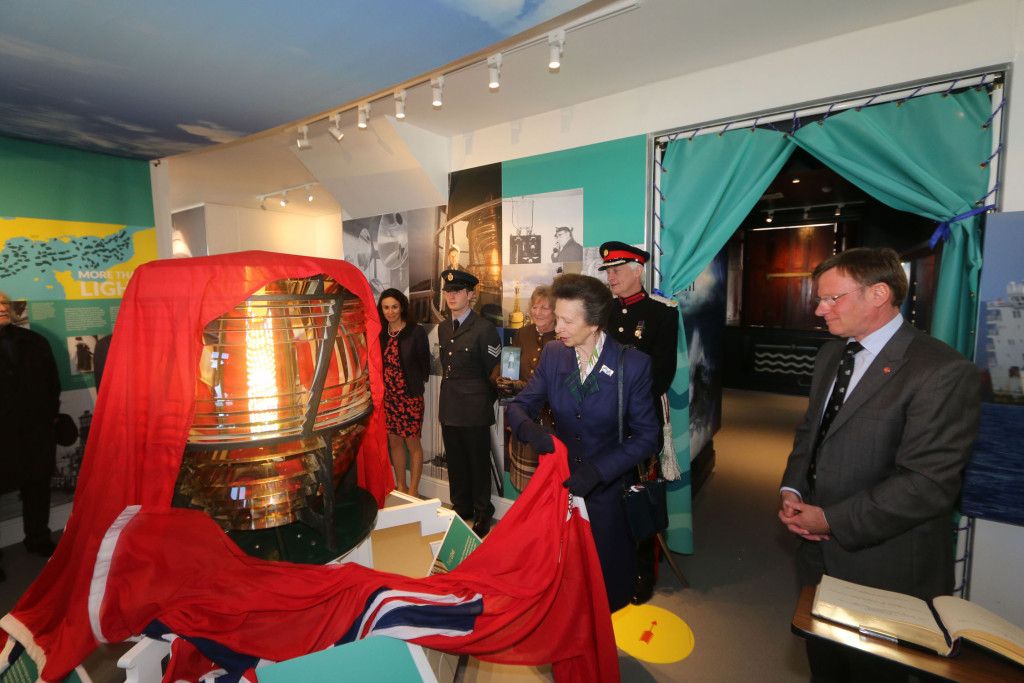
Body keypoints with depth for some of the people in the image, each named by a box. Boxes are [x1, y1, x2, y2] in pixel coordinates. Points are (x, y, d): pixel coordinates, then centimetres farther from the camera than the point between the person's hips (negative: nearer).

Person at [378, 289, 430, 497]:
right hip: (387, 395, 5)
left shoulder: (416, 332, -9)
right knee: (394, 441, 14)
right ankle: (400, 486, 30)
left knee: (412, 443, 3)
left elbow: (424, 363, -3)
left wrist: (418, 384, 1)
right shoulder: (381, 333, 5)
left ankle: (413, 491, 18)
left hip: (410, 395, -5)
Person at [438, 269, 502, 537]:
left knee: (479, 463, 8)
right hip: (449, 407, 6)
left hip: (475, 409, -6)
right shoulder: (443, 328, 9)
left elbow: (494, 372, -8)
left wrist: (483, 402, -1)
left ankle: (482, 514, 27)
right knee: (455, 462, 17)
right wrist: (452, 392, 13)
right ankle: (461, 508, 35)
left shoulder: (485, 328, -12)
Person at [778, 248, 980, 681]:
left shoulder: (943, 372, -20)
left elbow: (928, 485, -23)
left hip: (884, 567, -6)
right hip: (820, 550, 7)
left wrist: (830, 519, -20)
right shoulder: (831, 355, 4)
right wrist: (791, 490, -3)